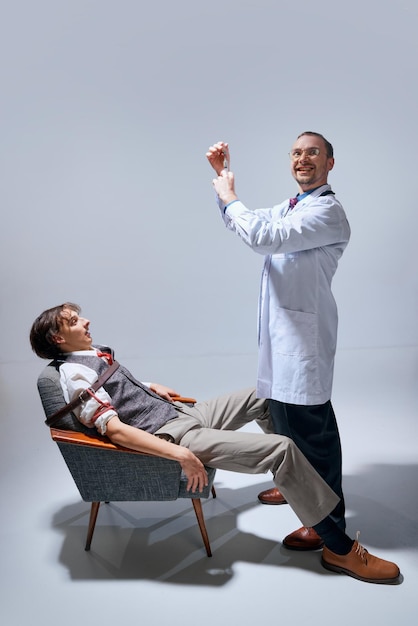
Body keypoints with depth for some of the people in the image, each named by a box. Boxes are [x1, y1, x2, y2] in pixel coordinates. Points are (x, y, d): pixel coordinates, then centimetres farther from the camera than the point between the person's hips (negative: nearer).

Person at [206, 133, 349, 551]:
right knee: (282, 411, 20)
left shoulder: (327, 211, -14)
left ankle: (328, 520, 12)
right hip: (280, 327, 10)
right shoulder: (290, 208, 17)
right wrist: (221, 175, 15)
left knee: (310, 423, -3)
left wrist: (229, 198, -11)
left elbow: (263, 237, -26)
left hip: (303, 330, -10)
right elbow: (244, 222, 26)